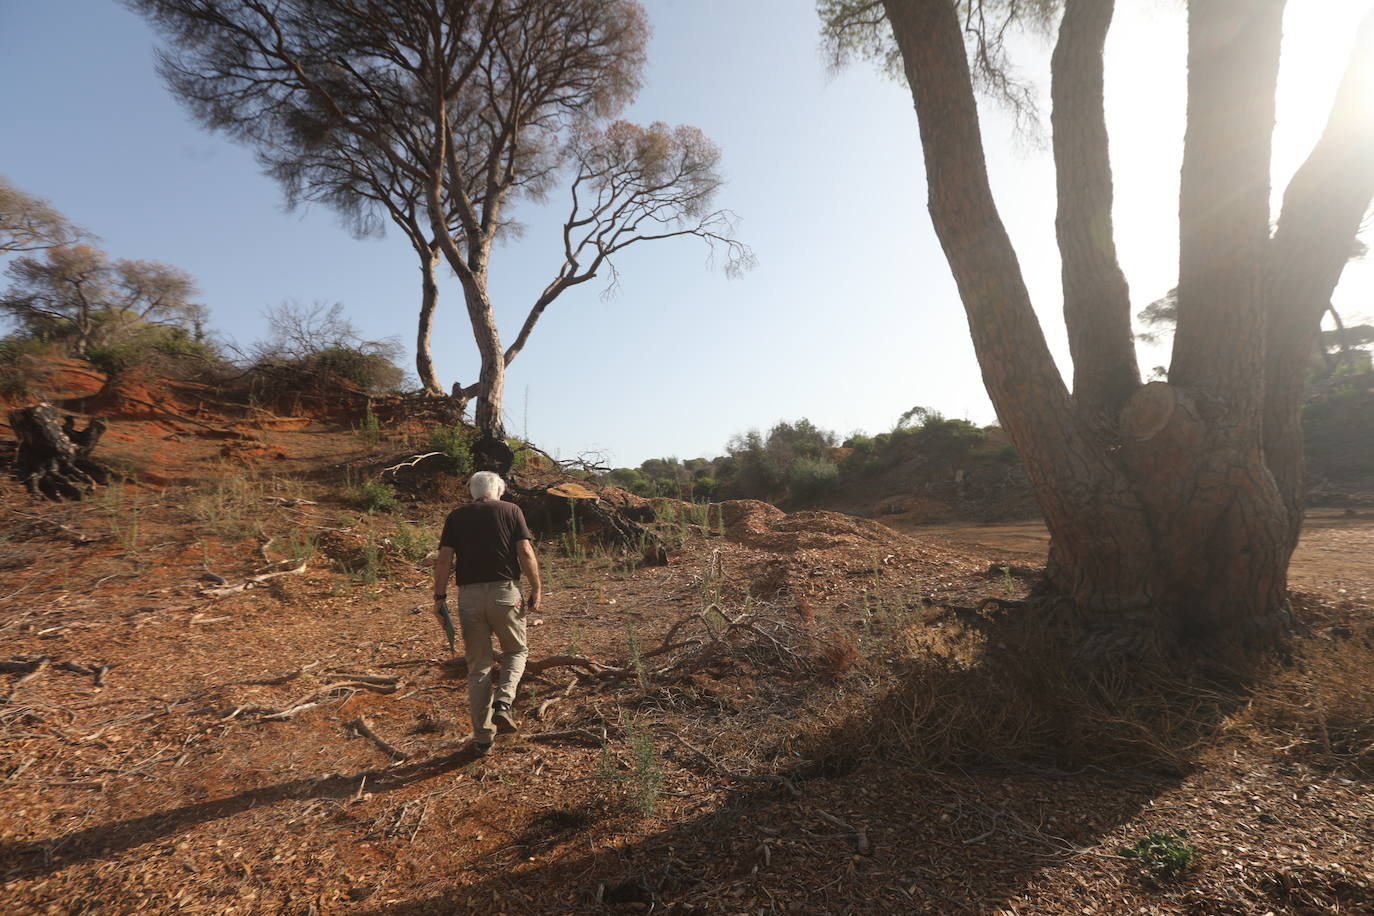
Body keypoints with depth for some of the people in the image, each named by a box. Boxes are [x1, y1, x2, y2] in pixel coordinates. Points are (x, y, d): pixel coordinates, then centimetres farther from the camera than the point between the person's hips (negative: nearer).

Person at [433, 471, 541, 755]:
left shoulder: (456, 516, 10)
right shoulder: (511, 510, 4)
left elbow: (443, 560, 2)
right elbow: (526, 553, -6)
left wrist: (440, 596, 8)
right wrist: (536, 590, -1)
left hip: (469, 594, 2)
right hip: (505, 592, -2)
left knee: (478, 665, 12)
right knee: (516, 651, 20)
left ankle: (483, 736, 16)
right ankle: (503, 703, -3)